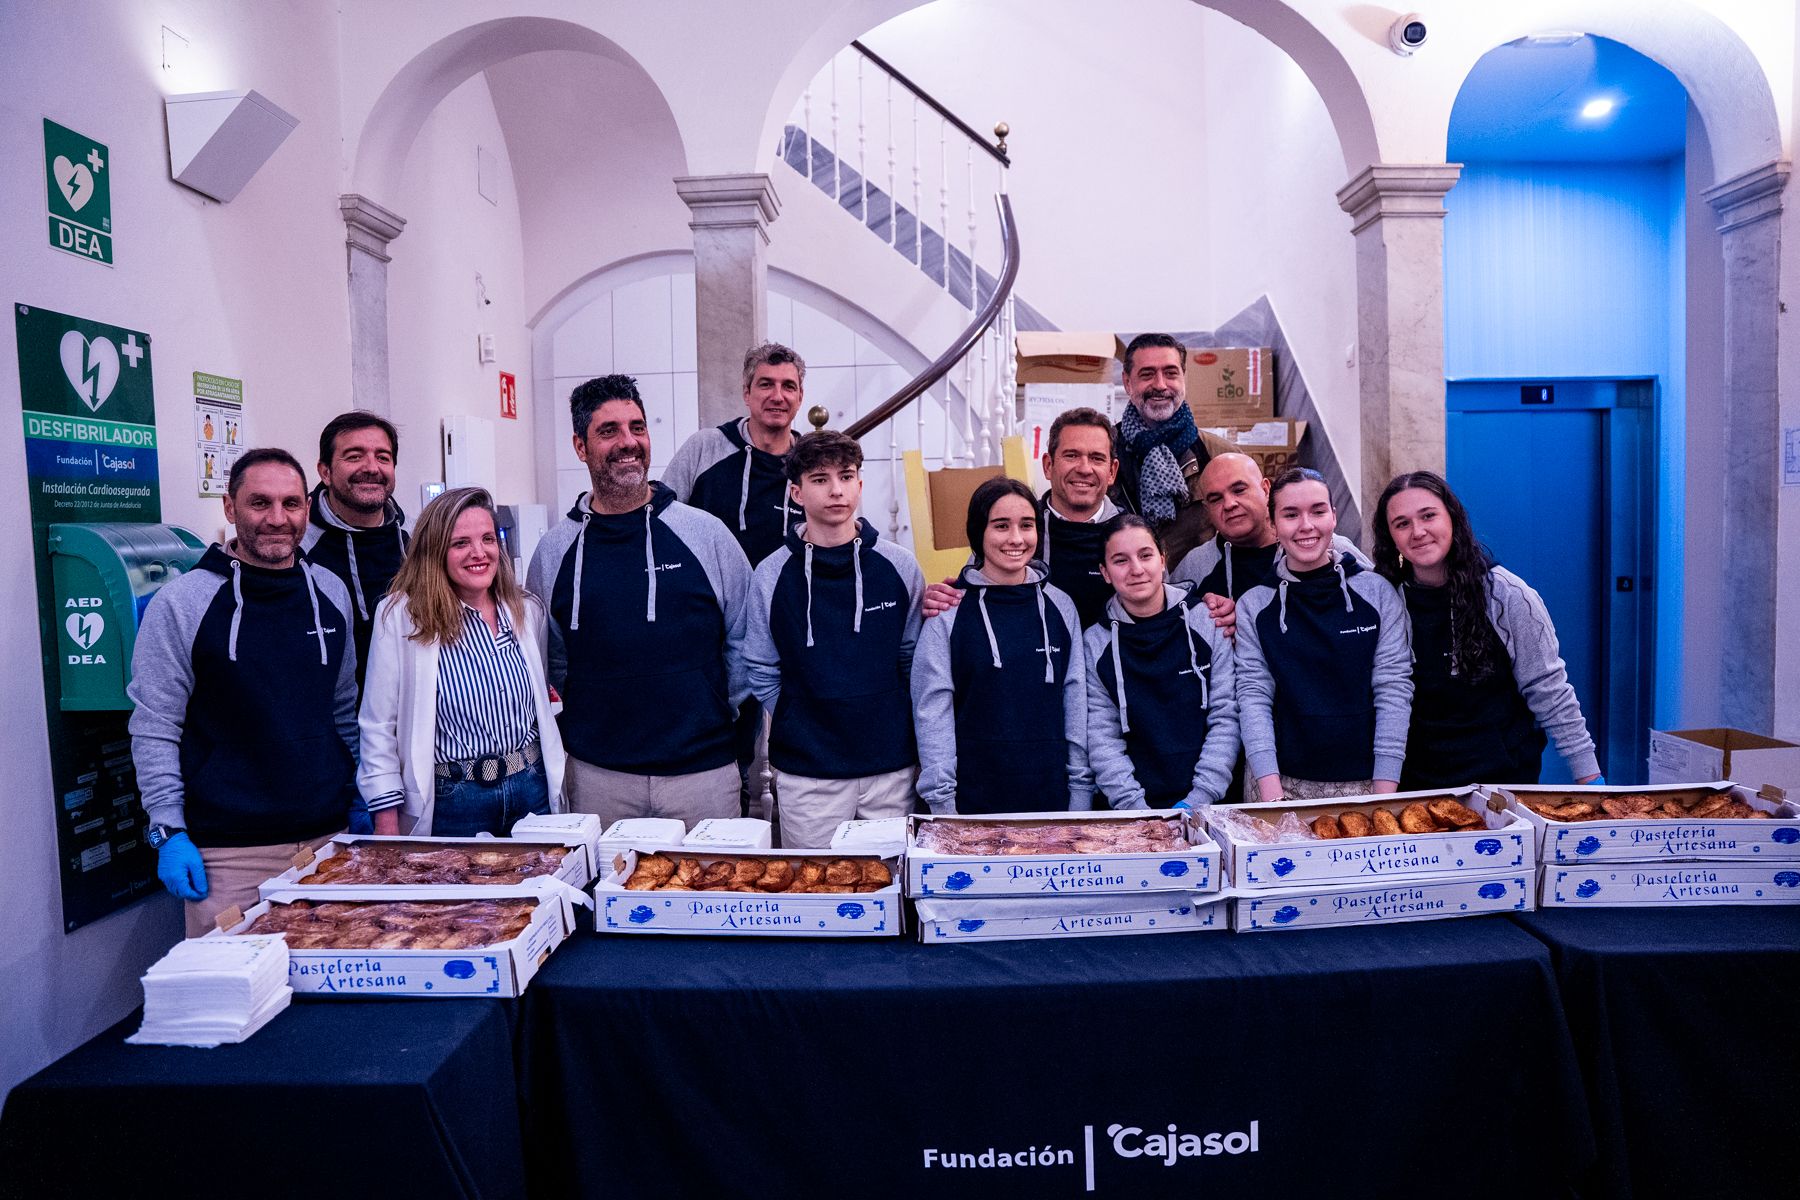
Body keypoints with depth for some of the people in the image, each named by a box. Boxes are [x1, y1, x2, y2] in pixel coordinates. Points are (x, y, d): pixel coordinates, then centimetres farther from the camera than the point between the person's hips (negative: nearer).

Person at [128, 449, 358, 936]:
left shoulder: (331, 592, 7)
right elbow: (154, 731, -5)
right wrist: (168, 833, -9)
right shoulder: (181, 603, -6)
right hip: (229, 853, -4)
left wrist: (361, 797, 13)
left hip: (329, 837, 4)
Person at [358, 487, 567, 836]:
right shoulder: (401, 615, -9)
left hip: (534, 790, 4)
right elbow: (378, 729, -6)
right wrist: (387, 831, -7)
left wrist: (556, 787, 12)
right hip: (452, 803, -4)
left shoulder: (528, 610, 3)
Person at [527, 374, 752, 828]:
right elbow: (551, 658, 14)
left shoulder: (707, 533, -1)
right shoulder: (555, 549, 4)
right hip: (596, 775, 1)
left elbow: (745, 640, 5)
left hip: (703, 769, -1)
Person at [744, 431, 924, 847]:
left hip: (892, 769, 1)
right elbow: (762, 673, 4)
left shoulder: (899, 566, 1)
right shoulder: (772, 575, -2)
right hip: (806, 774, -1)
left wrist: (896, 726, 6)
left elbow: (914, 660, 9)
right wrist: (800, 726, 1)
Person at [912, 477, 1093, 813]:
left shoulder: (1060, 607, 5)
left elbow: (1076, 702, 7)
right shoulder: (948, 612, -5)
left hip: (1051, 795, 3)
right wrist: (941, 800, -9)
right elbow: (932, 711, -5)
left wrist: (1081, 792, 4)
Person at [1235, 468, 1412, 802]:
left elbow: (1394, 689, -3)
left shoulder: (1377, 592, 1)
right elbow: (1253, 696, -4)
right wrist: (1271, 791, -13)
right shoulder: (1253, 606, 1)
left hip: (1365, 783, 0)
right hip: (1286, 783, 0)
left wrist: (1385, 790, -10)